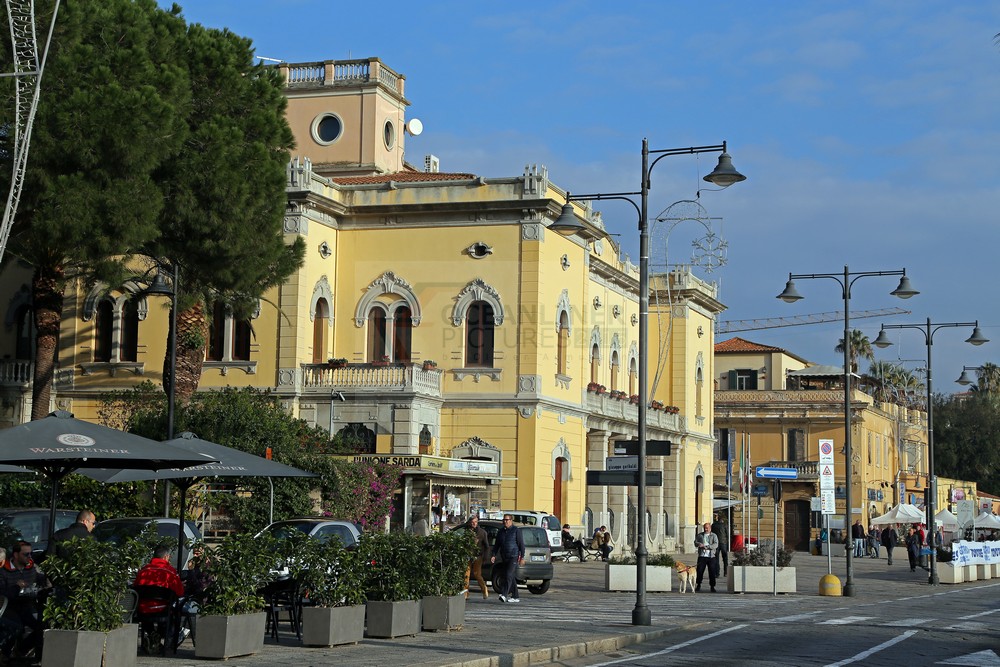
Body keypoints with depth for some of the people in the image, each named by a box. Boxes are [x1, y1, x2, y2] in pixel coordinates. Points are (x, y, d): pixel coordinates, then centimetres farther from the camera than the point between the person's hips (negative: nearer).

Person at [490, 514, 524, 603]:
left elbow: (521, 544, -5)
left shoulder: (515, 530, -4)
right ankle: (515, 597, 14)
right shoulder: (500, 532, 13)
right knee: (512, 577, 9)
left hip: (514, 557, -6)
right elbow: (496, 545, 16)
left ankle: (504, 594, -26)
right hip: (504, 557, 6)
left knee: (509, 575, -17)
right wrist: (494, 555, 4)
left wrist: (522, 557, -9)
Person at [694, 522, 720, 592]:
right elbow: (696, 542, 6)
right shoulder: (699, 535, 16)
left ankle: (712, 587, 9)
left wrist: (707, 547, -18)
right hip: (702, 556, 1)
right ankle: (698, 586, 12)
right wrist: (699, 544, -17)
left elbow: (716, 545, -6)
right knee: (700, 571, -1)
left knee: (712, 572, -1)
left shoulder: (714, 536, 8)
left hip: (711, 557, -1)